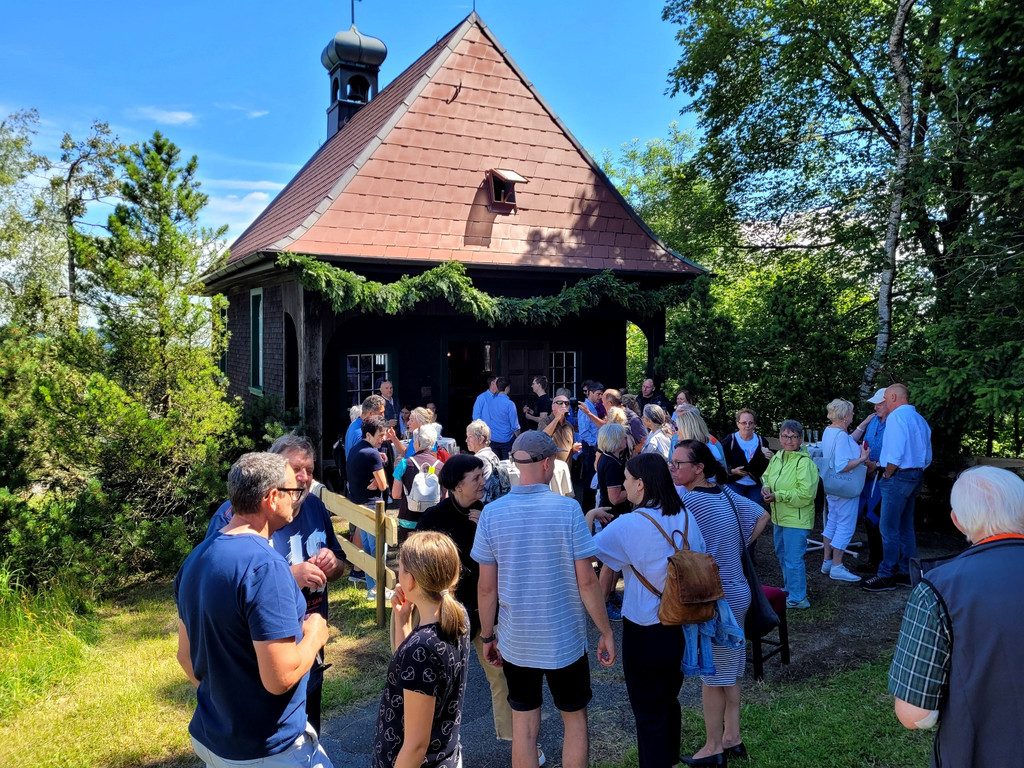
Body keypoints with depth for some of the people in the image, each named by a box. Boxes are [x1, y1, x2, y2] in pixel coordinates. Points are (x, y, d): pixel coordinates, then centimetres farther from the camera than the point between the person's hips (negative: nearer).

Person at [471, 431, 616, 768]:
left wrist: (487, 636, 8)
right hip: (565, 639, -2)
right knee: (575, 719, 18)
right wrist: (606, 632, -1)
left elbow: (487, 587, -5)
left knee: (524, 724, 16)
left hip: (515, 642, 2)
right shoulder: (568, 508, -15)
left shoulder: (492, 513, -9)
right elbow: (586, 581, -13)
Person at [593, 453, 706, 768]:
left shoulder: (629, 525, -21)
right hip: (683, 627, 7)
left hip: (645, 632, -7)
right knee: (669, 701, 25)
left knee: (649, 713, 9)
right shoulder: (686, 517, -3)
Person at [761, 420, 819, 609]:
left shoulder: (805, 462, -21)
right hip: (779, 517, 9)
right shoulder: (777, 457, 4)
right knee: (782, 555, 22)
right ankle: (789, 588, 39)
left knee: (793, 558, -4)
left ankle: (797, 598, 8)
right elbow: (766, 476, 19)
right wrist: (766, 487, -3)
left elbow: (805, 494, -25)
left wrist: (778, 496, -22)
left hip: (796, 519, -9)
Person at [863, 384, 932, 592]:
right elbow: (927, 456, 16)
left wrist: (887, 475, -10)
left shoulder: (896, 416, -13)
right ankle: (906, 573, 21)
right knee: (906, 527, 15)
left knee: (889, 528, -4)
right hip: (916, 476, 9)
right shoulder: (920, 419, 13)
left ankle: (886, 576, -1)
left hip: (899, 476, -9)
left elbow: (896, 453, -22)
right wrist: (918, 474, 20)